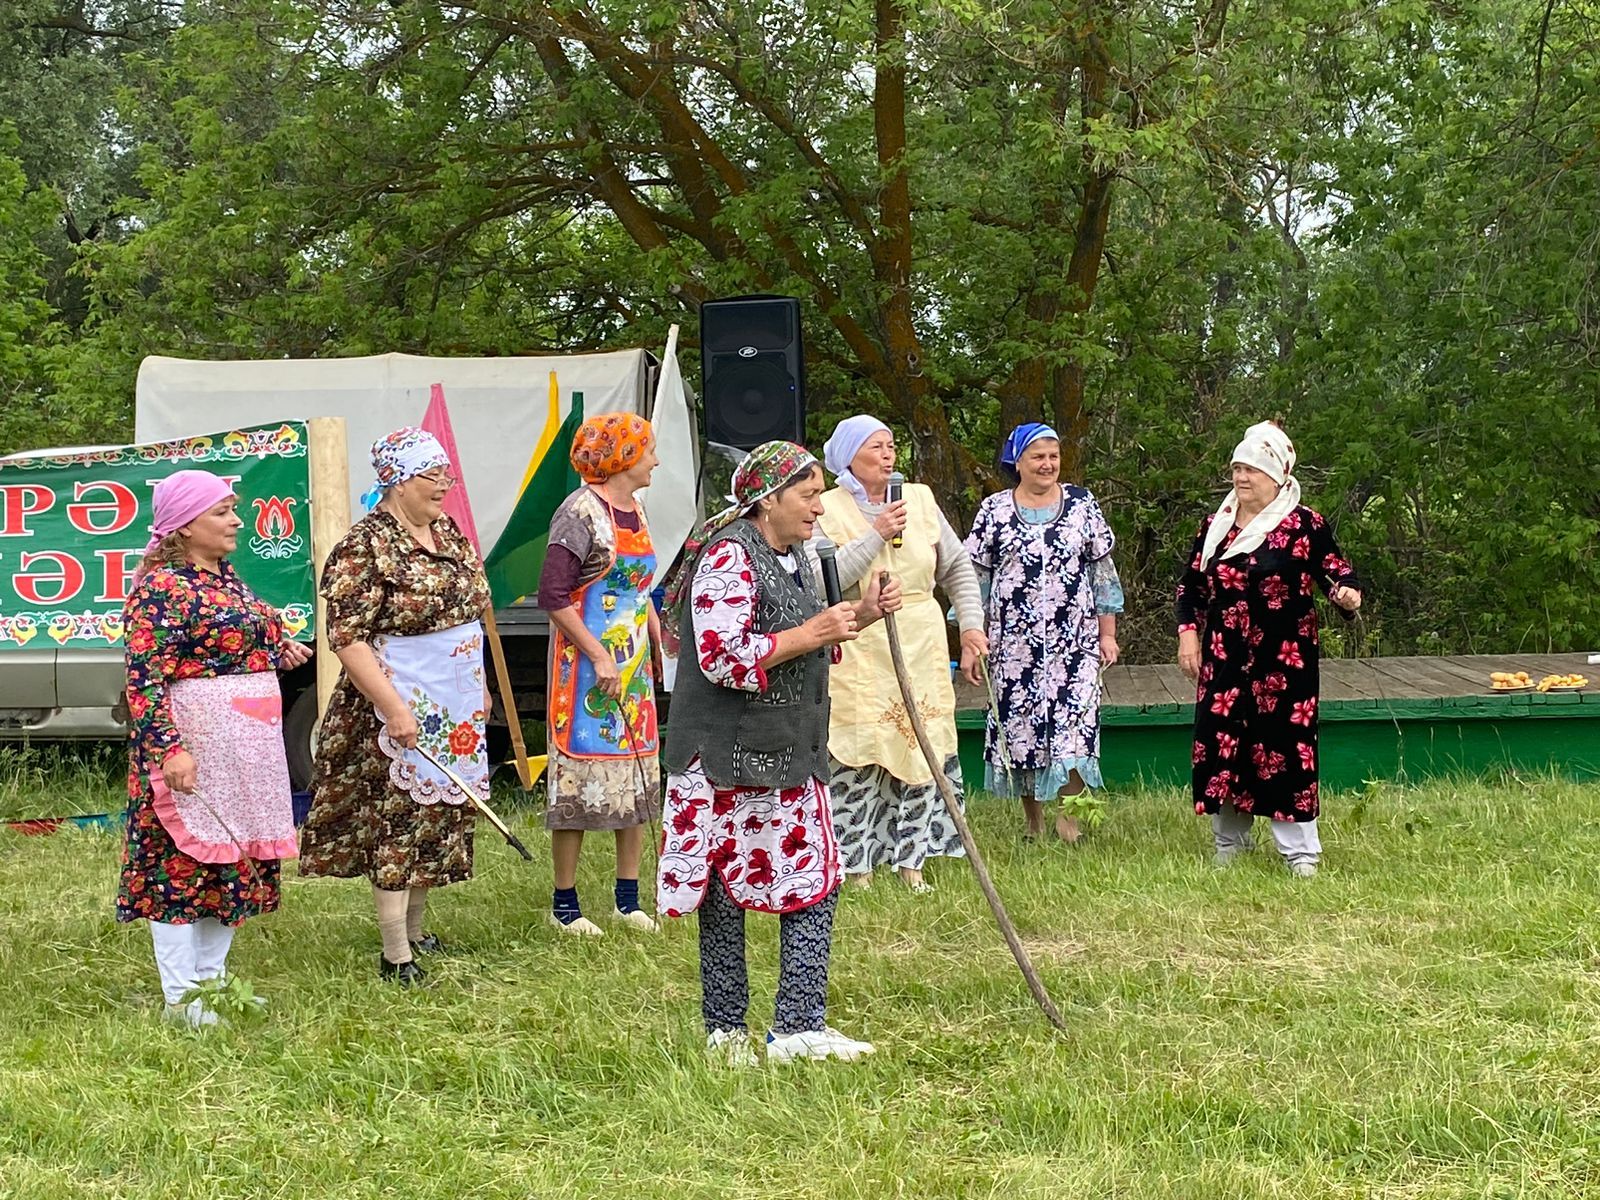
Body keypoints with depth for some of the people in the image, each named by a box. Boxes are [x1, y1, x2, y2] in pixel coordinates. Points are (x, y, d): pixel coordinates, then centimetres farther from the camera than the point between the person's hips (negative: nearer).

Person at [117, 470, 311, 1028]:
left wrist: (279, 649, 17)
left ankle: (212, 979, 23)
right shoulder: (159, 590, -14)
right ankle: (181, 998, 0)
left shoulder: (226, 577, 14)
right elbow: (145, 679, -20)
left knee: (234, 861, 13)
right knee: (181, 861, -4)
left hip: (245, 750, 9)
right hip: (193, 746, -9)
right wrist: (169, 748, -28)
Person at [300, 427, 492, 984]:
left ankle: (414, 930, 28)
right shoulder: (365, 549, -16)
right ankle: (395, 956, -1)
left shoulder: (447, 532, 10)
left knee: (440, 818, 14)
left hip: (456, 711, 8)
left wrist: (478, 688, 20)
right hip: (401, 711, -8)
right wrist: (393, 709, -24)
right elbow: (348, 639, -20)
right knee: (396, 823, -5)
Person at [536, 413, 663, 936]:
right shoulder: (582, 512, -15)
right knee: (580, 781, -3)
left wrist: (660, 639, 12)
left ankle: (628, 898, 20)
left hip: (634, 667, 8)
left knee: (639, 781, 11)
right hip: (588, 671, -8)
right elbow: (553, 595, -19)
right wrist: (598, 655, -20)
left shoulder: (635, 511, 11)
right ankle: (564, 905, 6)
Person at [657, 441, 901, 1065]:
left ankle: (799, 1027, 7)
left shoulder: (792, 557, 14)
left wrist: (857, 616, 10)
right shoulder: (728, 558, -16)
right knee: (724, 894, 1)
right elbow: (721, 658, -25)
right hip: (728, 753, -9)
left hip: (788, 755, 9)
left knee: (815, 882, 5)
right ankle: (727, 1031, 9)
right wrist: (810, 633, -22)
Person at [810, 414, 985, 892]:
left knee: (919, 747, 4)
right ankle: (856, 865, 3)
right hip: (859, 652, -4)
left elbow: (957, 567, 18)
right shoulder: (827, 509, -3)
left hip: (921, 650, 4)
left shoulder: (920, 499, 10)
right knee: (857, 758, -6)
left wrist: (971, 624, 10)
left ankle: (911, 860, 12)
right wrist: (876, 535, -17)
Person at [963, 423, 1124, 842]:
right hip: (1014, 643, 0)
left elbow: (1103, 570, 10)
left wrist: (1107, 633, 7)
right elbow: (973, 578, 5)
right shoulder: (995, 510, 3)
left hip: (1074, 640, 0)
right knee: (1018, 726, 2)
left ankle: (1069, 814, 1)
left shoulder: (1082, 504, 6)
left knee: (1074, 725, -11)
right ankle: (1033, 822, 15)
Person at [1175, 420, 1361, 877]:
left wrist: (1346, 594, -25)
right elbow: (1192, 585, 16)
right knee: (1222, 745, 5)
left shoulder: (1304, 525, -4)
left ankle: (1301, 853, 2)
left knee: (1285, 748, -6)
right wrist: (1188, 633, 6)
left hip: (1284, 662, -5)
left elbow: (1335, 571, -3)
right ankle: (1228, 846, 19)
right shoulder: (1215, 525, 10)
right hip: (1224, 660, 5)